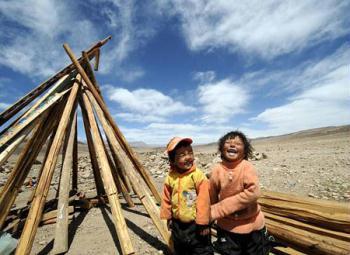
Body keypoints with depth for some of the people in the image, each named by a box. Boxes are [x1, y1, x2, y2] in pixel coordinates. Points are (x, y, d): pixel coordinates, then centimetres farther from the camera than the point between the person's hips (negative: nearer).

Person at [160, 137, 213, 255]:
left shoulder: (198, 175, -23)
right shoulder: (170, 177, -9)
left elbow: (203, 200, -19)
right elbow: (166, 199, 3)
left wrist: (203, 222, -14)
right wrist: (168, 217, 10)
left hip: (196, 224, -4)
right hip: (178, 224, 5)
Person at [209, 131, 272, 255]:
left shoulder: (247, 167, -20)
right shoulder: (217, 169, -17)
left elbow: (252, 193, -29)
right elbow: (212, 196, -7)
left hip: (252, 225, 0)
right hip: (227, 226, 1)